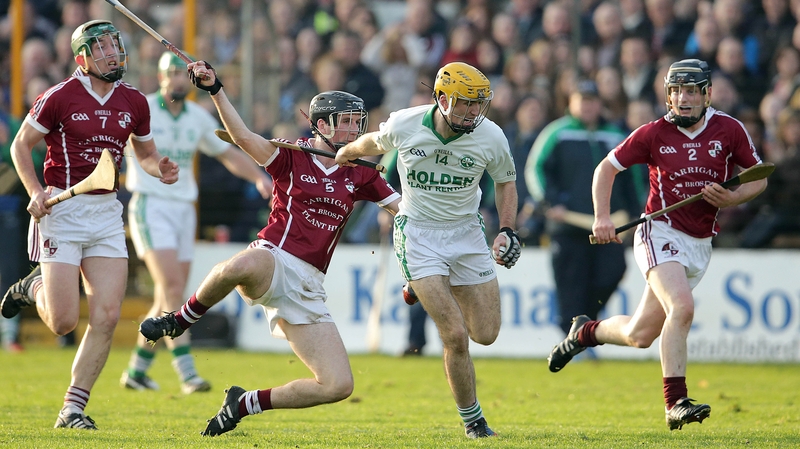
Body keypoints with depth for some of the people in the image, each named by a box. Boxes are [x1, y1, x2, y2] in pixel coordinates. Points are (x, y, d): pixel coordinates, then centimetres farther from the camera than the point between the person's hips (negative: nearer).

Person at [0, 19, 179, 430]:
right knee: (63, 322, -9)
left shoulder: (134, 103, 6)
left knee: (107, 315, -7)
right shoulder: (60, 97, -9)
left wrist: (161, 169, -2)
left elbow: (145, 153, 21)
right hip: (61, 209, -5)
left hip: (106, 211, 5)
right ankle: (35, 287, 26)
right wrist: (35, 191, -14)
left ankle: (72, 409, 4)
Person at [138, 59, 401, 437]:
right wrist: (215, 90, -23)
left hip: (307, 286, 5)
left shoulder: (360, 175, 16)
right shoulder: (293, 156, 2)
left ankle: (245, 403, 13)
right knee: (243, 267, -45)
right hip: (272, 263, -5)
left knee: (338, 385, -6)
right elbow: (244, 137, -11)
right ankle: (178, 321, -14)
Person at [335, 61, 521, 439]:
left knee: (485, 334, 2)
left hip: (466, 231, 3)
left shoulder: (490, 137, -13)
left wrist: (506, 231, -6)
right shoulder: (404, 126, -16)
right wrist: (346, 153, 27)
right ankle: (472, 419, 4)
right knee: (456, 336, -15)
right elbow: (375, 143, 9)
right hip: (418, 234, -3)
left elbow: (505, 181, 7)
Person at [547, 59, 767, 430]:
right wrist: (602, 217, -5)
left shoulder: (729, 129, 0)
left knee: (639, 335, 4)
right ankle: (675, 403, -27)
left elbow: (759, 178, 10)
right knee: (682, 306, -29)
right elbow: (607, 167, 7)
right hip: (660, 234, -3)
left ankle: (585, 332, 34)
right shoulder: (654, 134, -4)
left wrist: (732, 198, -10)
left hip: (699, 244, 4)